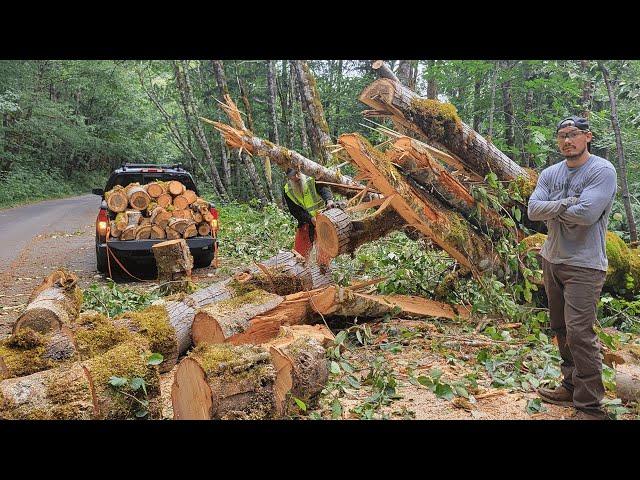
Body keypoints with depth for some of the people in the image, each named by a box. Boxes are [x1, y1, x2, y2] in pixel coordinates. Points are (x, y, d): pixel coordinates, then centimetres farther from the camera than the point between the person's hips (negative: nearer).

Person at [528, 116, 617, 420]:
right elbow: (533, 210, -4)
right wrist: (565, 203, -18)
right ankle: (571, 386, 30)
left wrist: (551, 209, -9)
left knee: (579, 333, -13)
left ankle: (590, 408, -4)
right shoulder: (549, 174, 8)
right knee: (561, 329, 15)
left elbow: (586, 214, -24)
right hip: (551, 260, 7)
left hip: (583, 266, -7)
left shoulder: (602, 171, -11)